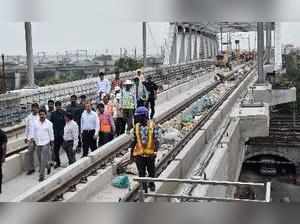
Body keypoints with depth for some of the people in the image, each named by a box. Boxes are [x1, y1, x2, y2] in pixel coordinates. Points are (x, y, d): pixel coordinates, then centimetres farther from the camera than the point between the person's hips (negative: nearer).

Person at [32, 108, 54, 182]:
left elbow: (51, 133, 1)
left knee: (43, 160, -8)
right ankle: (48, 166, 41)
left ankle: (42, 175, -1)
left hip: (45, 143, -4)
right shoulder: (35, 122, 0)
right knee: (40, 160, 13)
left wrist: (52, 141, 4)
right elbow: (33, 132, 6)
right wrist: (33, 139, 0)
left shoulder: (49, 123, -5)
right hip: (38, 143, 4)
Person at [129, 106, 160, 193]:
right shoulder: (137, 126, 3)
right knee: (141, 173, 7)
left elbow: (156, 140, -8)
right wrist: (131, 153, 11)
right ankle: (144, 187, 20)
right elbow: (133, 140, 11)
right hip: (139, 154, 3)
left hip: (150, 153, -2)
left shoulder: (152, 126, -8)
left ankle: (151, 184, 36)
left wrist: (155, 151, -16)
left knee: (151, 171, 13)